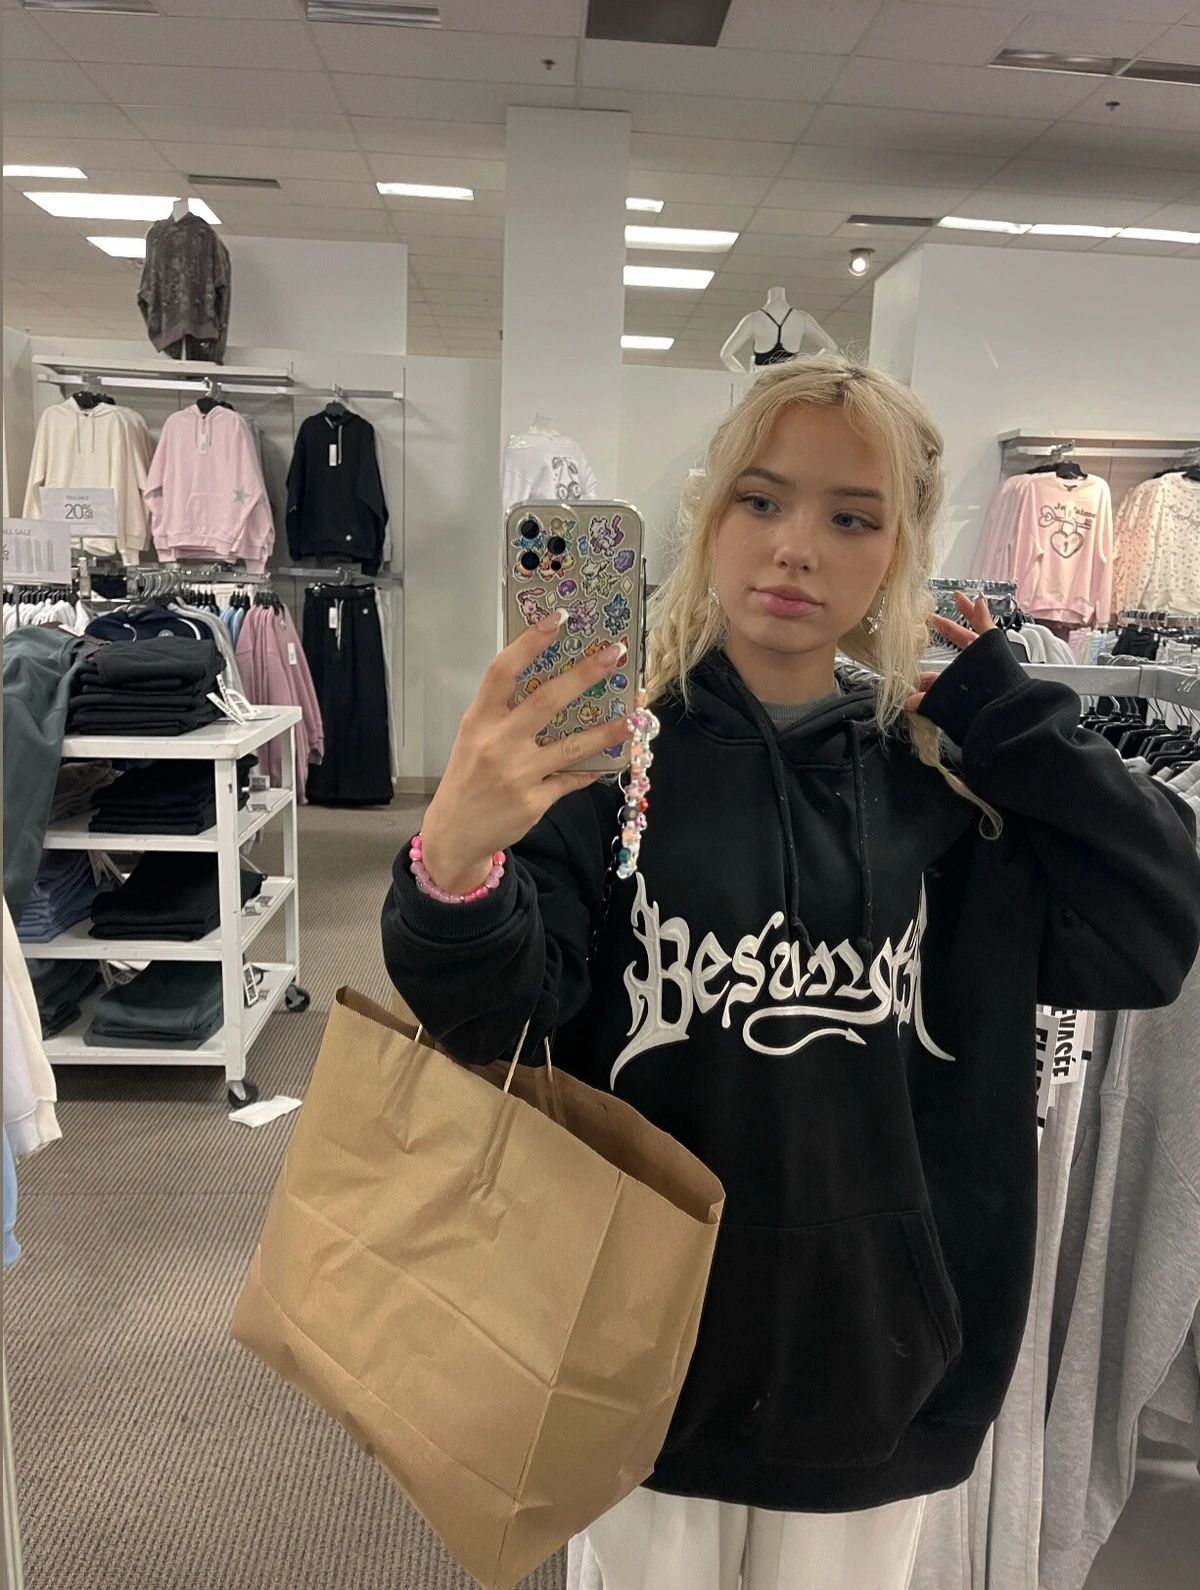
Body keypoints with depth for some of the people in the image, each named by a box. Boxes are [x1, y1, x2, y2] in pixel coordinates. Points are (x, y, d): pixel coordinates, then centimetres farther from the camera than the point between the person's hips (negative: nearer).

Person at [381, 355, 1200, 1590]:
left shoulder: (943, 768, -2)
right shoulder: (608, 743, -12)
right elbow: (490, 1016, -20)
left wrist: (1011, 717, -12)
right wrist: (452, 867, -40)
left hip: (879, 1353, 3)